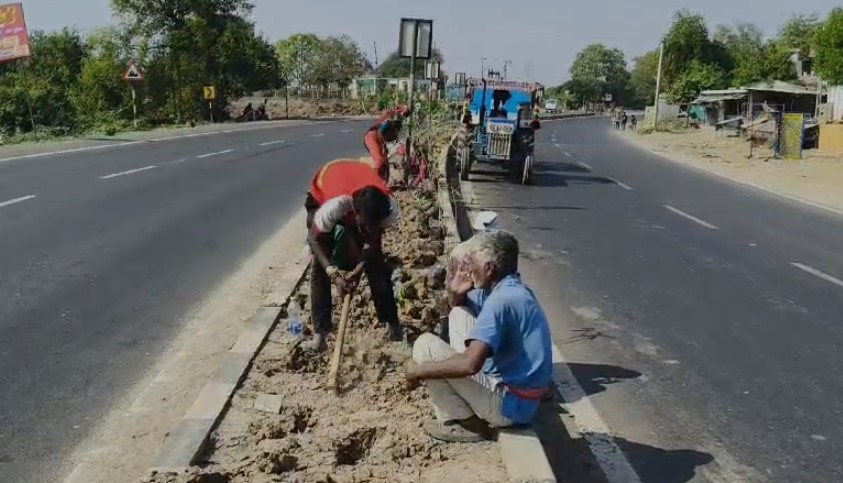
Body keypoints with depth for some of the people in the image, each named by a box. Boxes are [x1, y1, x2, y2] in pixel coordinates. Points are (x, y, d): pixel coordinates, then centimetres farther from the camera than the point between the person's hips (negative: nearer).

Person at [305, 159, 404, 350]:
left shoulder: (390, 206, -37)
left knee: (376, 262, 0)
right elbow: (315, 239, -28)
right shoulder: (333, 205, -46)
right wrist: (334, 275, -36)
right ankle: (320, 329, 2)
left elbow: (376, 234, -12)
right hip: (322, 196, -2)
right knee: (320, 267, -10)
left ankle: (392, 322, 15)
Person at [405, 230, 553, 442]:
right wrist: (455, 292, -4)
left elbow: (470, 363, -34)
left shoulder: (501, 299, -25)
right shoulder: (506, 288, 5)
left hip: (510, 402, -10)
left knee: (425, 346, -9)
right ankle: (464, 404, 17)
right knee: (459, 314, 15)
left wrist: (419, 370, -20)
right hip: (514, 385, 10)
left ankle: (465, 422, 2)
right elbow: (457, 304, 21)